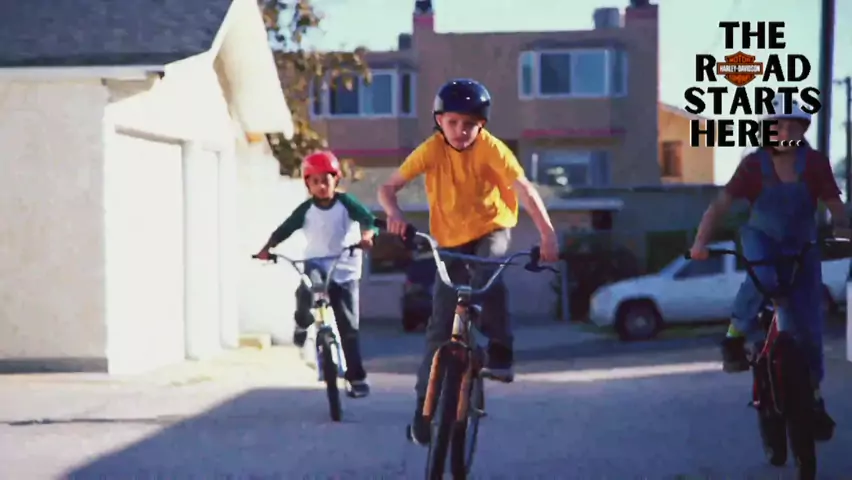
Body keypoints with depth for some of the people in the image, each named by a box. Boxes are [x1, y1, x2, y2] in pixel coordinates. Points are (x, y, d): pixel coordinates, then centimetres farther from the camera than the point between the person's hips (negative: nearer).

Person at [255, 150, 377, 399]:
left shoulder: (345, 203, -6)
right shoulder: (306, 209, -2)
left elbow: (366, 217, -18)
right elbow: (284, 229, -5)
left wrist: (366, 234, -40)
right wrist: (267, 248, -21)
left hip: (344, 271, -1)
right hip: (316, 265, 1)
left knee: (348, 327, -2)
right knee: (304, 292, -33)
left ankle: (356, 378, 6)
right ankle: (302, 324, 2)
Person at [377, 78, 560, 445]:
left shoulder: (491, 148, -20)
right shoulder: (431, 150, -14)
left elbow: (524, 188, -31)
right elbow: (388, 187, -15)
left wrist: (547, 234, -44)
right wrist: (394, 213, -37)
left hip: (491, 229, -2)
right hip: (451, 240, 2)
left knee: (487, 277, -37)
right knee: (440, 326, -2)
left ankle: (500, 352, -17)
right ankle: (425, 405, 8)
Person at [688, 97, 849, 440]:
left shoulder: (815, 163, -16)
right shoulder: (754, 164, -18)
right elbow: (720, 205, -23)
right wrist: (701, 242, -37)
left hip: (801, 246, 2)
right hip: (761, 238, -1)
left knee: (808, 326, -2)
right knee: (763, 277, -39)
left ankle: (814, 398, 12)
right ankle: (736, 337, -18)